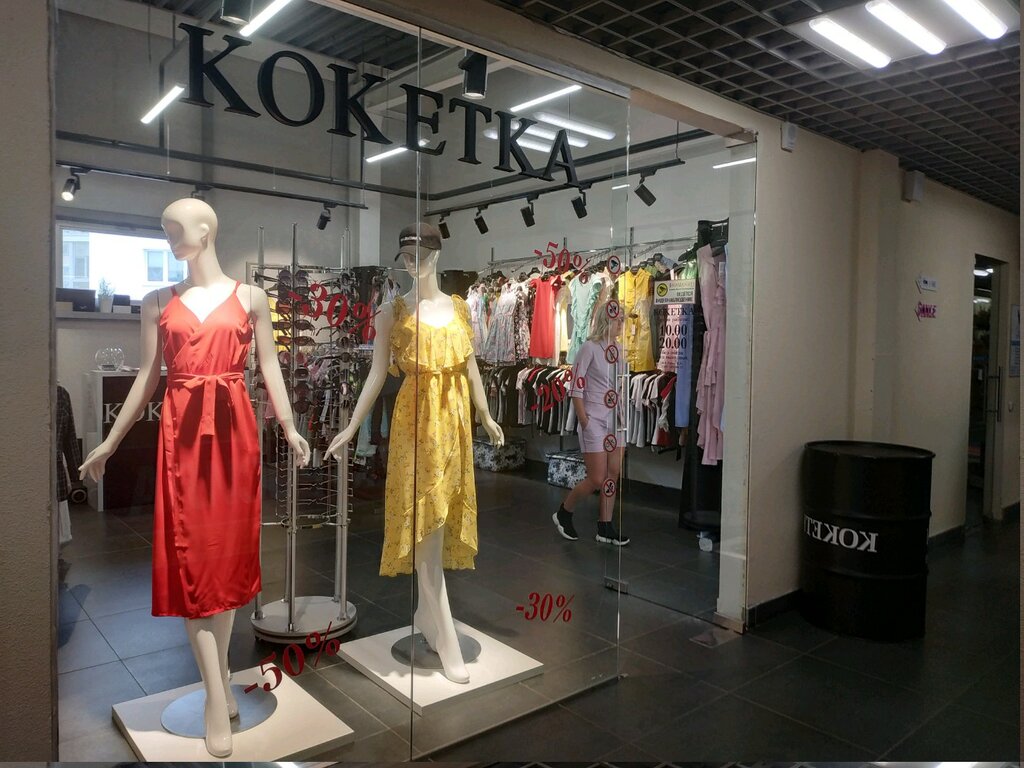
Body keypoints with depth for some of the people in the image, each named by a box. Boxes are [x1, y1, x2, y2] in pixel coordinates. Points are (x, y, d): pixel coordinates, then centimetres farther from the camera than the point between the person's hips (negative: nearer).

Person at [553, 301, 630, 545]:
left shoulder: (618, 349, 8)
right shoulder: (590, 348, -12)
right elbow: (576, 388, -13)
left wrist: (622, 416, 10)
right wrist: (584, 422, -15)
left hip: (615, 421, 7)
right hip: (594, 421, -7)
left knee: (613, 475, 7)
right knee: (597, 479, -3)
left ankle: (605, 527, 19)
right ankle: (563, 514, 19)